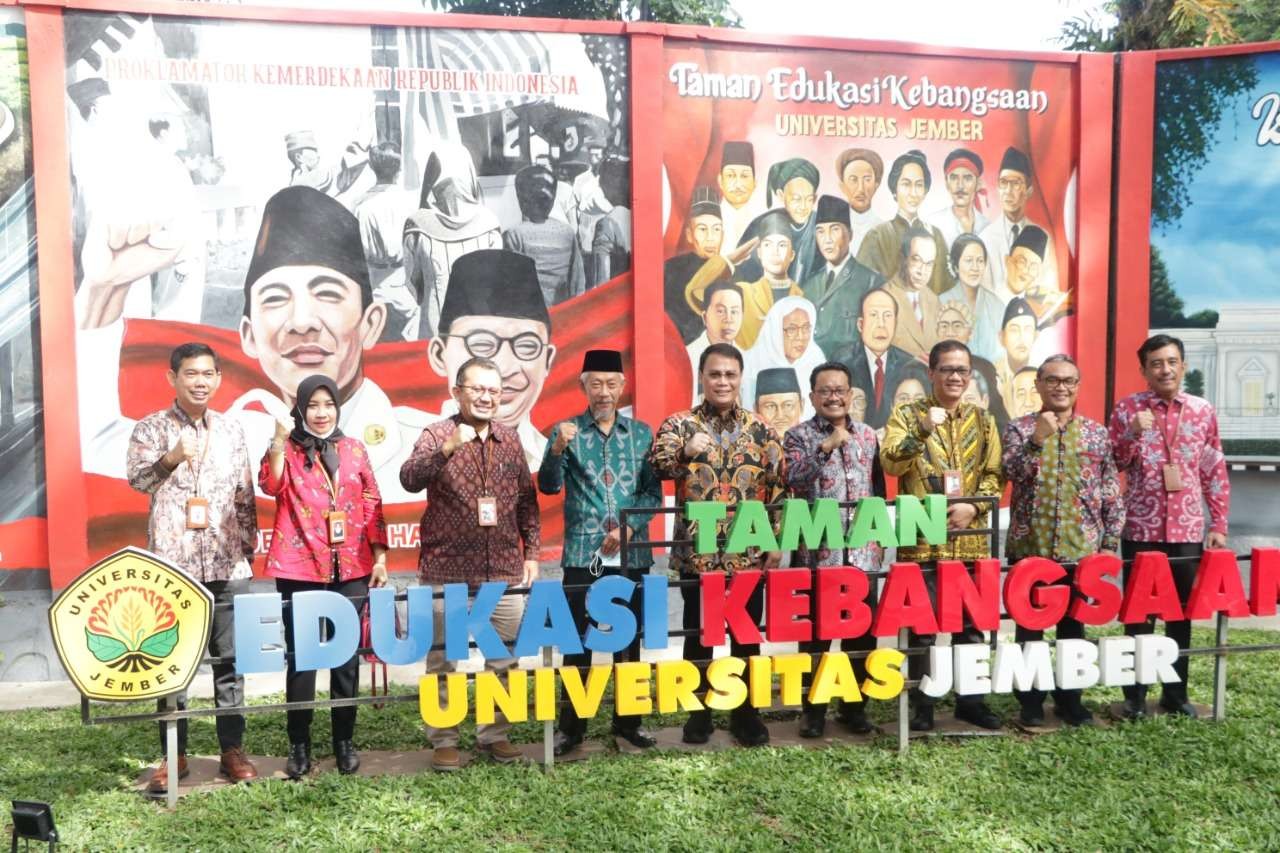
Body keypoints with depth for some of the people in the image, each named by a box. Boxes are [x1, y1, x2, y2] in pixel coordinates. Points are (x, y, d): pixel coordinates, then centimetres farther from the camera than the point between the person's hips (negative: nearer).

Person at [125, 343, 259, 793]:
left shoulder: (232, 430, 11)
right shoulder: (151, 427, 2)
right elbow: (135, 476, -14)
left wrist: (250, 543, 10)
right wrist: (173, 457, -33)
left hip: (227, 564, 3)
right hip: (172, 563, -2)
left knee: (230, 659, 7)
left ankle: (232, 750, 16)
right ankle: (174, 755, 16)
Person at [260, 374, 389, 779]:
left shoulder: (354, 449, 9)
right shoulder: (286, 449, 3)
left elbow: (372, 505, 9)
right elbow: (272, 486, -17)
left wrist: (379, 557, 5)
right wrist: (279, 442, -27)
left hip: (350, 569, 2)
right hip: (299, 569, -2)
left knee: (346, 656, 8)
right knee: (300, 657, 3)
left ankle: (344, 742, 20)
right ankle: (299, 745, 16)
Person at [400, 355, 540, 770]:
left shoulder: (510, 439, 10)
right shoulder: (438, 434, -3)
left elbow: (527, 500, 15)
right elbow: (410, 479, -19)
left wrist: (531, 553, 10)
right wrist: (449, 447, -33)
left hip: (505, 572, 4)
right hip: (447, 572, -4)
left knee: (504, 661, 11)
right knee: (442, 662, 6)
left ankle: (495, 734, 26)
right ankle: (443, 741, 20)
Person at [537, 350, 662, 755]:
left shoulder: (642, 433, 6)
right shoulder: (567, 431, 2)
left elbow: (653, 492, 4)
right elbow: (548, 486, -10)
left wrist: (628, 528, -11)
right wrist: (557, 450, -27)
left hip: (632, 554, 2)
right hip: (582, 554, -2)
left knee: (629, 638, 11)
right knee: (577, 641, 4)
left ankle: (628, 720, 24)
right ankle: (572, 725, 16)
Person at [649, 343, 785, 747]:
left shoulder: (761, 430, 6)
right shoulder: (679, 424, 1)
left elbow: (778, 488, 6)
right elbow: (656, 466, -12)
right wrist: (686, 451, -30)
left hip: (750, 553, 1)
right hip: (697, 553, -1)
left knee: (747, 636, 10)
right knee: (698, 634, 9)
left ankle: (746, 711, 25)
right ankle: (699, 712, 23)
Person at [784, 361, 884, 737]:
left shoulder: (868, 435, 12)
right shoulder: (798, 436, -1)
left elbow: (878, 490, 16)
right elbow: (793, 479, -18)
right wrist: (827, 447, -26)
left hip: (862, 552, 4)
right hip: (818, 553, -4)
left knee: (863, 630, 9)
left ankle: (854, 704, 24)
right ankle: (813, 708, 17)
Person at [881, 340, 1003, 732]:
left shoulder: (983, 420, 11)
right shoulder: (907, 415, 0)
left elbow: (995, 474, 8)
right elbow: (890, 464, -13)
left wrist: (973, 507, -8)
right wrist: (923, 430, -24)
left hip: (971, 540, 3)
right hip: (921, 540, -3)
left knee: (971, 623, 11)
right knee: (920, 627, 2)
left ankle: (970, 699, 25)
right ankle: (921, 704, 14)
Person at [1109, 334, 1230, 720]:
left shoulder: (1203, 411, 5)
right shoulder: (1127, 408, -2)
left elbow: (1215, 472, 8)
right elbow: (1110, 467, -3)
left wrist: (1219, 526, 5)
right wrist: (1132, 434, -19)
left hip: (1188, 530, 2)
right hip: (1141, 529, -2)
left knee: (1182, 614, 10)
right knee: (1138, 613, 5)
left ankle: (1176, 692, 25)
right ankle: (1135, 695, 17)